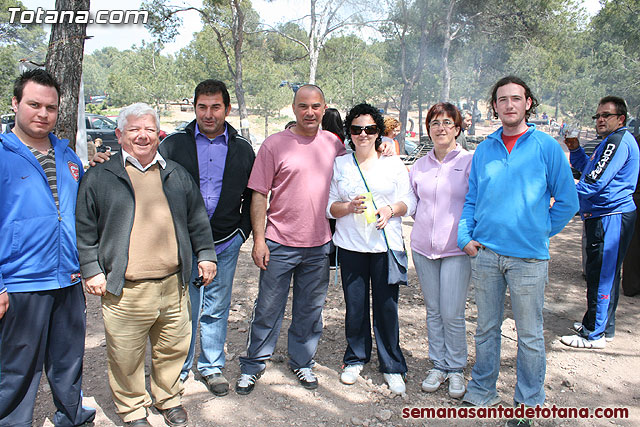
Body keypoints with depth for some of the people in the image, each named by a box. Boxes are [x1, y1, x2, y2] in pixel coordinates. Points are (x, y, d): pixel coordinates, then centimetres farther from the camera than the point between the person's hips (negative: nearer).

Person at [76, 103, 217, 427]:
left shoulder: (177, 174, 11)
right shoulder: (99, 177, 1)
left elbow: (197, 220, 16)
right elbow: (84, 230, 3)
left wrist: (205, 254, 11)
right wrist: (91, 270, -2)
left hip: (173, 285, 3)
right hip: (125, 291, -3)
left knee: (173, 349, 16)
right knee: (126, 358, 9)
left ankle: (169, 398, 40)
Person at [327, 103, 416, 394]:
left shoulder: (393, 163, 7)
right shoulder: (339, 165, 8)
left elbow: (409, 201, 6)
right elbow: (329, 206, 7)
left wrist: (391, 210, -14)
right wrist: (350, 207, -13)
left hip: (387, 245, 0)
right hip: (351, 246, 1)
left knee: (387, 307, 2)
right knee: (355, 306, 6)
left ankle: (392, 367, 21)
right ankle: (356, 359, 29)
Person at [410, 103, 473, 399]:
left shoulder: (470, 162, -2)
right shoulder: (420, 166, 10)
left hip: (457, 249, -4)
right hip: (423, 247, 4)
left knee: (452, 314, -2)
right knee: (433, 311, 12)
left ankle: (456, 368, 20)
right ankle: (439, 365, 27)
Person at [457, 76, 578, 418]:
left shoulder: (547, 147, -1)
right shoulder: (484, 149, 8)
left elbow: (567, 202, 2)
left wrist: (539, 234, 2)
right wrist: (465, 236, 0)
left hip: (528, 257, -3)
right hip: (484, 253, 3)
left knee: (529, 334, 9)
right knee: (486, 328, 15)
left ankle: (529, 403, 26)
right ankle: (482, 392, 31)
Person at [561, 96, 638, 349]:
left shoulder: (619, 141, -15)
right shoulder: (612, 141, 20)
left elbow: (595, 181, -22)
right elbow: (589, 170, 27)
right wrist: (575, 148, 13)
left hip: (610, 217, -11)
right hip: (604, 216, 11)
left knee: (601, 276, -6)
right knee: (605, 273, 18)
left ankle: (594, 335, 2)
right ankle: (605, 325, 30)